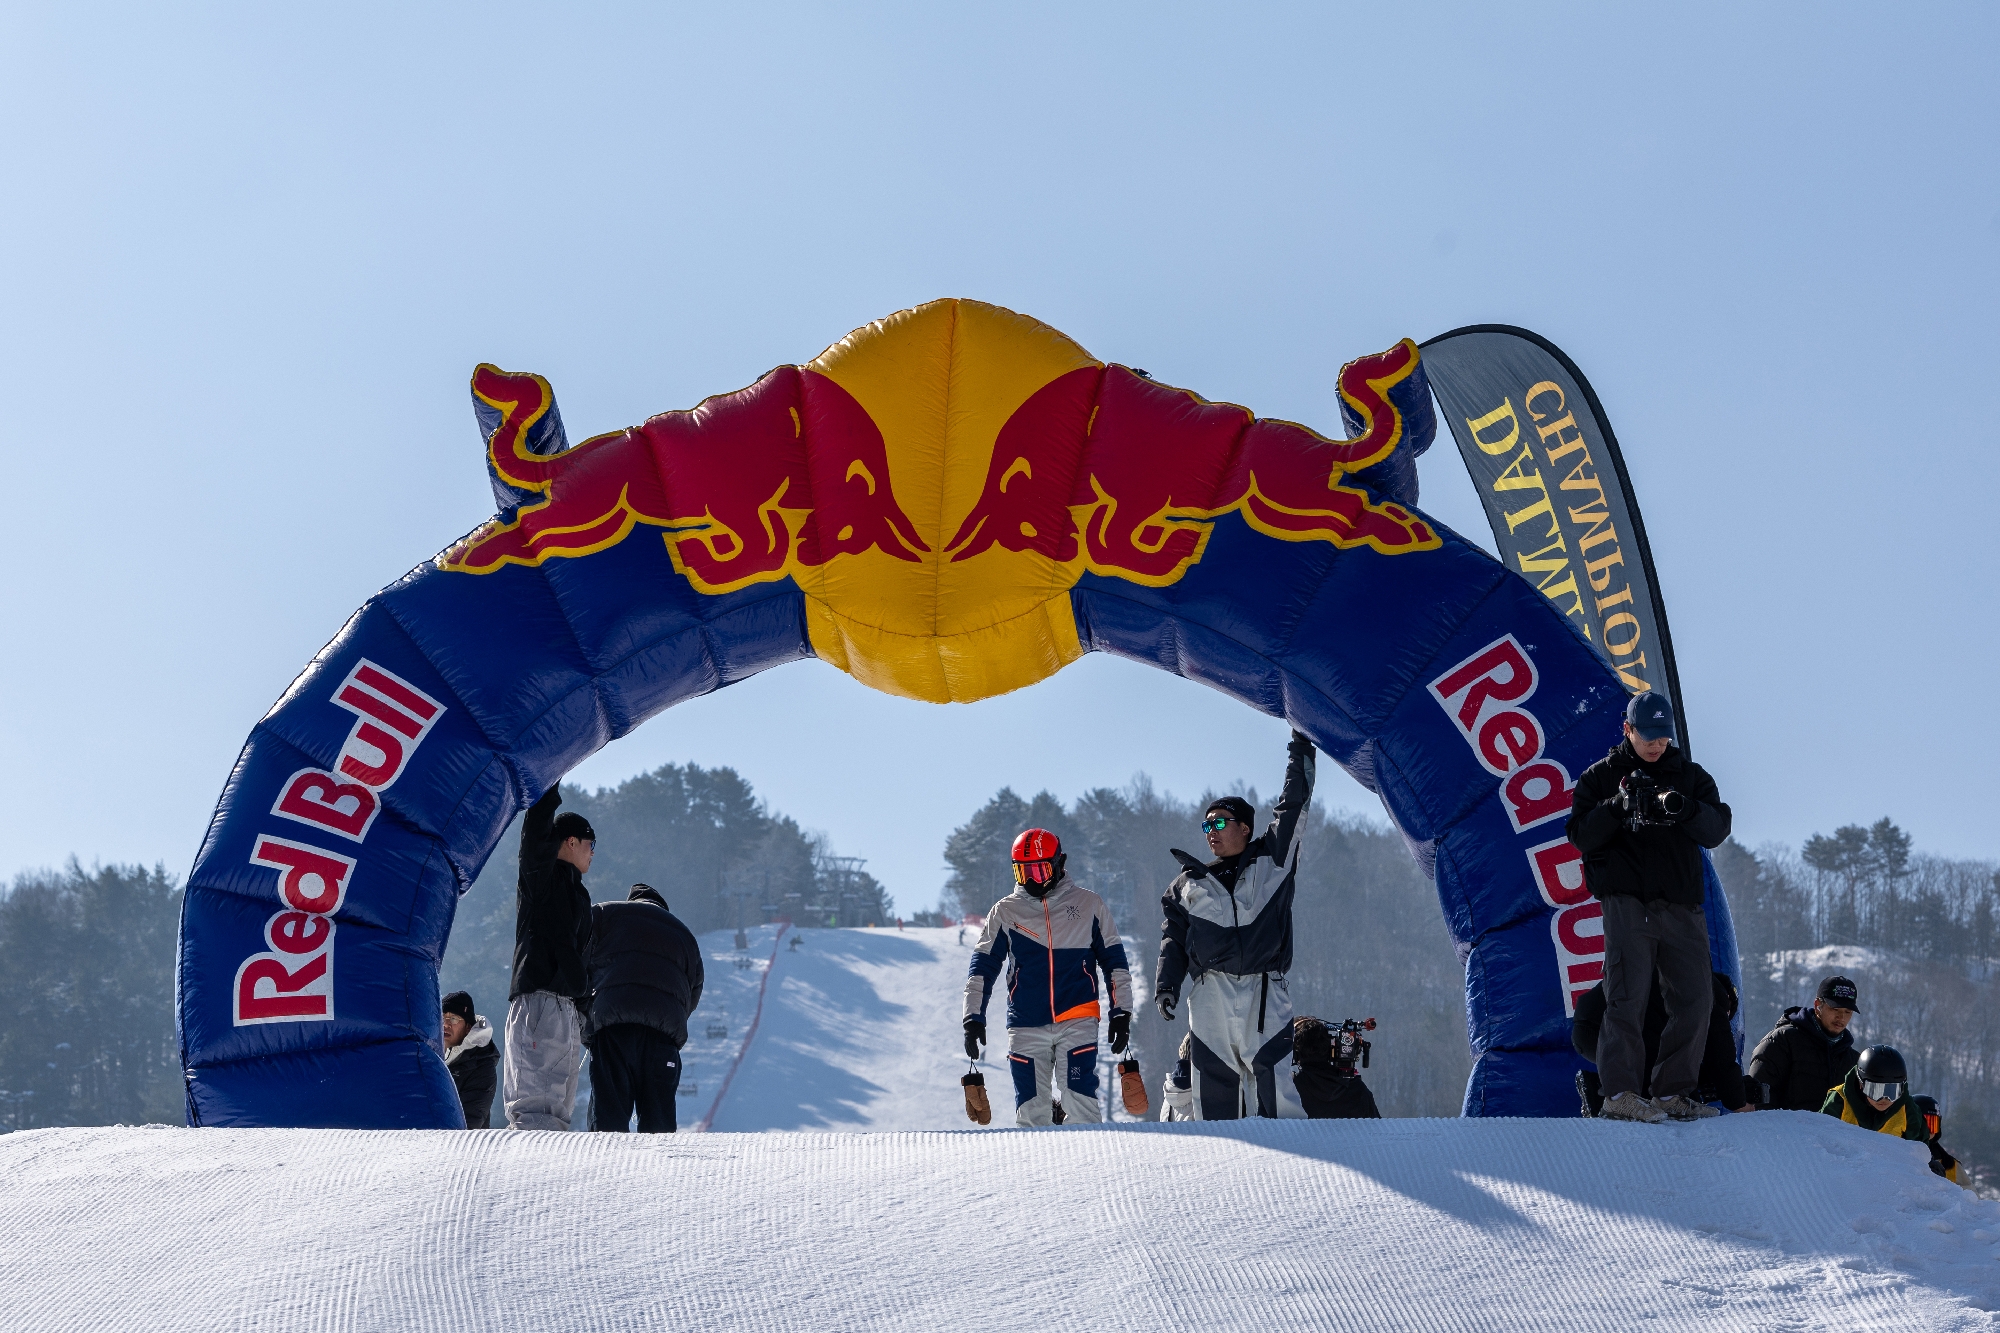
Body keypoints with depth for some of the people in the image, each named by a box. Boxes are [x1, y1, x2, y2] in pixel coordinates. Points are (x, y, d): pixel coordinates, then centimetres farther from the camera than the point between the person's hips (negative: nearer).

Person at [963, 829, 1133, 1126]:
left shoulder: (1089, 906, 7)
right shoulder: (1005, 912, 8)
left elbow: (1114, 961, 12)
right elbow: (981, 967, 11)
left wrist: (1122, 1013, 6)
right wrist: (973, 1018, 3)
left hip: (1078, 1022, -1)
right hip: (1026, 1027, 1)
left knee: (1080, 1103, -12)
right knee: (1030, 1112, -1)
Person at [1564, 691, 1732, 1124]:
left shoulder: (1691, 776, 14)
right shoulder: (1601, 776, 9)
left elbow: (1717, 831, 2)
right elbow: (1581, 835, -1)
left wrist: (1685, 810, -18)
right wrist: (1619, 808, -17)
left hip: (1682, 904, 4)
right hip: (1627, 899, -4)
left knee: (1694, 1000, 1)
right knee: (1628, 994, -12)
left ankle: (1673, 1092, 9)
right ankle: (1620, 1092, -13)